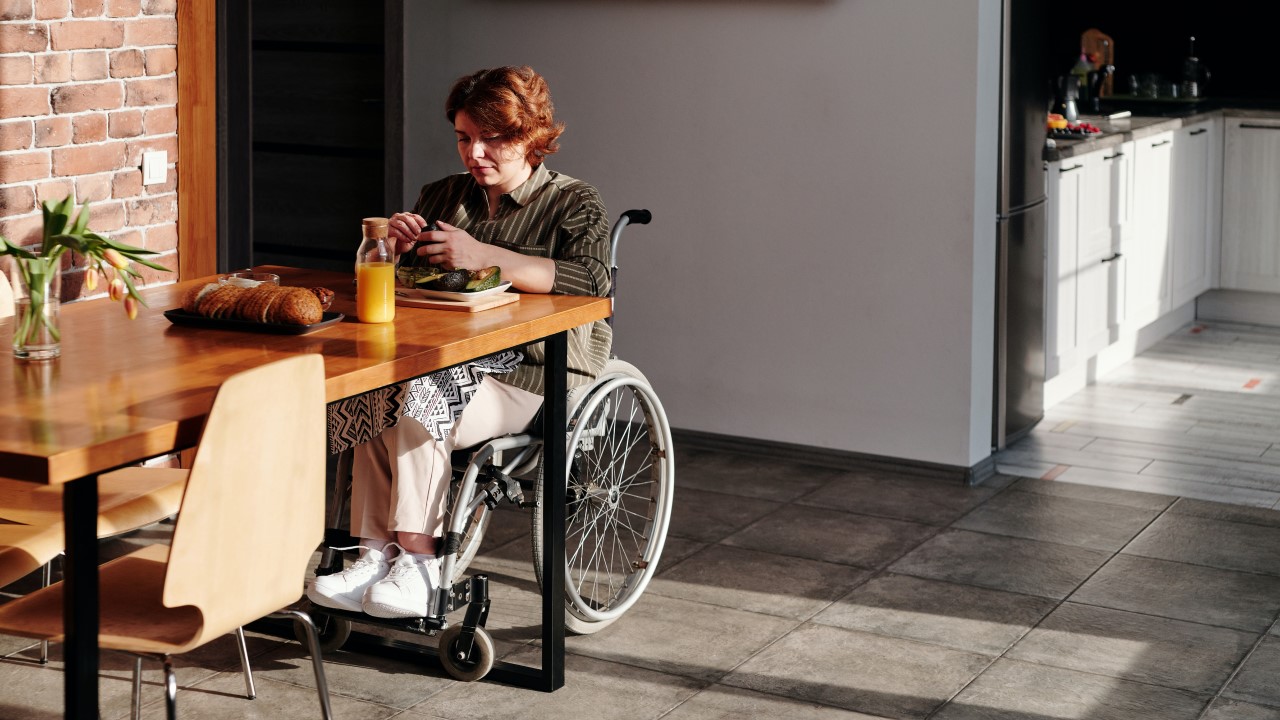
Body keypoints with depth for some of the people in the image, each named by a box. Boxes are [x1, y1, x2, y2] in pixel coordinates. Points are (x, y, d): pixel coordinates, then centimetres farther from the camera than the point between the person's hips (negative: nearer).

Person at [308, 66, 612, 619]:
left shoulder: (574, 204, 3)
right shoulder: (443, 196, 20)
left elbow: (591, 279, -18)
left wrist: (483, 257, -26)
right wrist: (396, 246, -5)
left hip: (535, 376, -5)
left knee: (416, 407, -32)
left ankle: (417, 560, -23)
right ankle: (376, 552, -25)